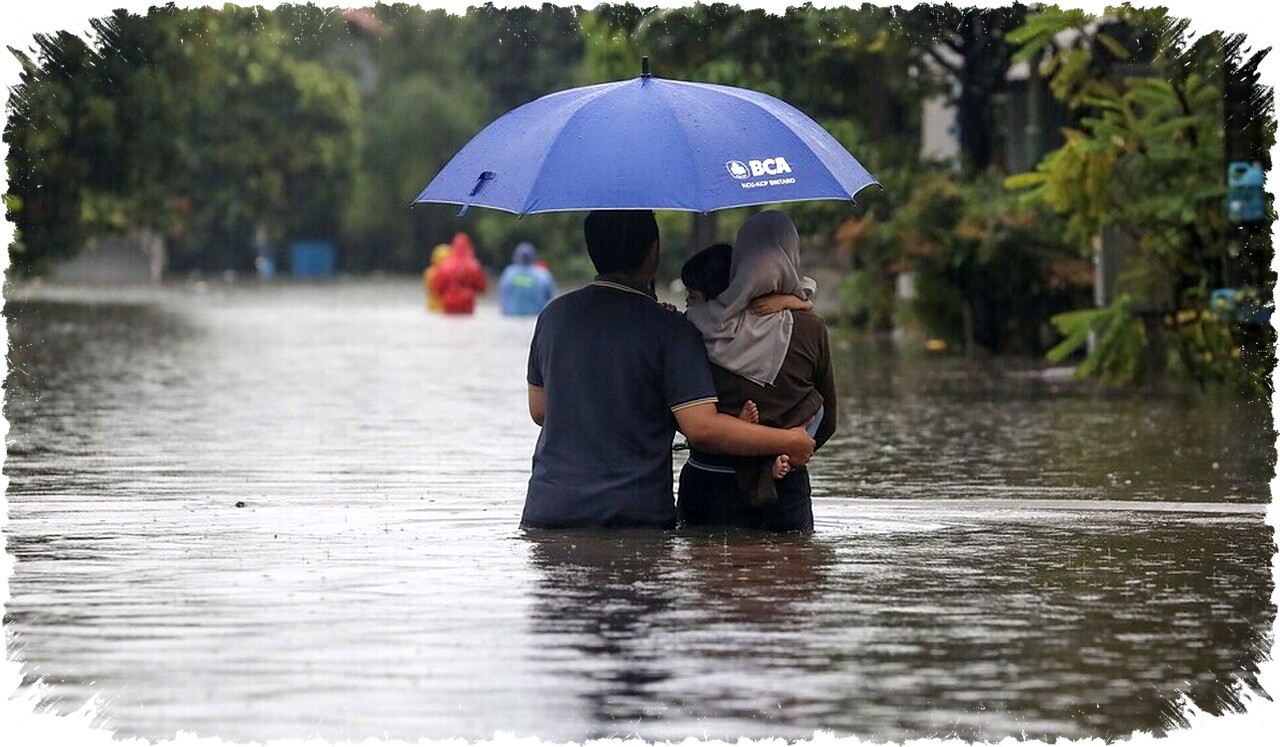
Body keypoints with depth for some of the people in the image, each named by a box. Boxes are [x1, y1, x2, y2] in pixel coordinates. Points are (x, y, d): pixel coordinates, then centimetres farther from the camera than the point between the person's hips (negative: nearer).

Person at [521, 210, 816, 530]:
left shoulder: (554, 314, 7)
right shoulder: (670, 329, -9)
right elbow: (702, 428, -15)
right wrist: (791, 442, -6)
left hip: (549, 512, 4)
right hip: (636, 513, -4)